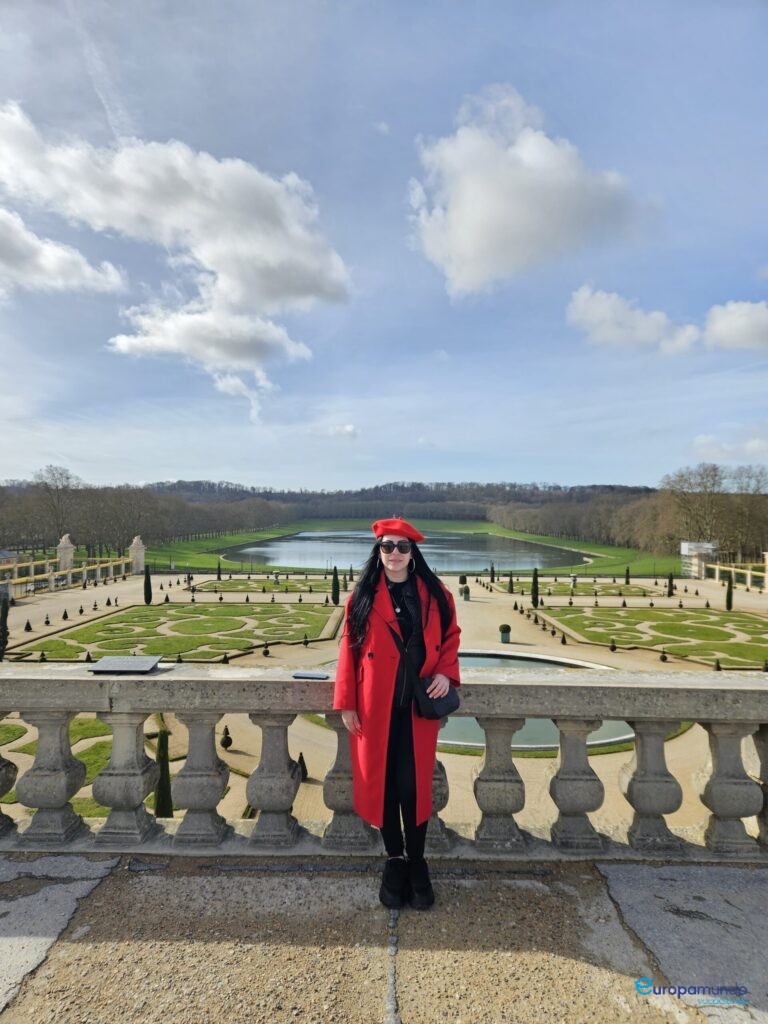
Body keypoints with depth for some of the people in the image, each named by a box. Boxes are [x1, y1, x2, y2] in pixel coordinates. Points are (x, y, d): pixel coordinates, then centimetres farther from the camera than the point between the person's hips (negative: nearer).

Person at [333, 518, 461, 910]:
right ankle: (394, 861, 29)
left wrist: (445, 672, -7)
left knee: (414, 785, 1)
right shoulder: (362, 596, -1)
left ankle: (416, 863, 23)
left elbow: (451, 634, 10)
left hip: (419, 706, 0)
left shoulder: (434, 594, 2)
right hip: (376, 707, 0)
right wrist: (346, 703, -2)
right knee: (381, 784, 9)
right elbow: (349, 649, 0)